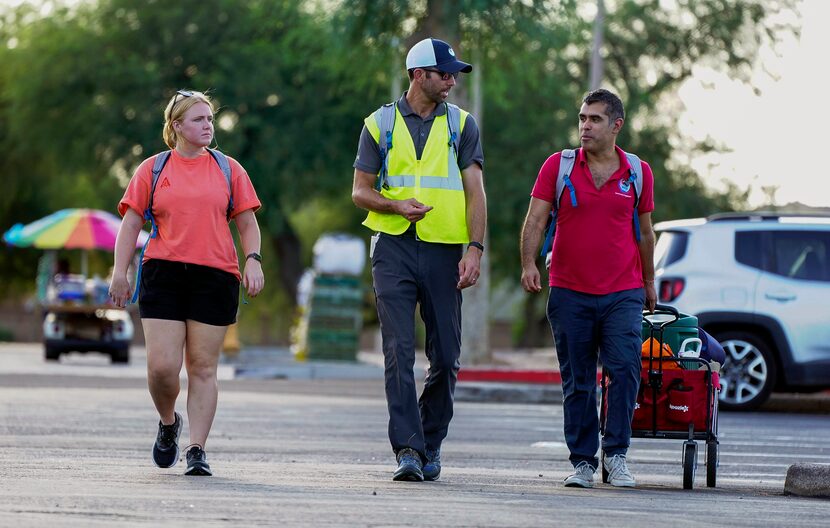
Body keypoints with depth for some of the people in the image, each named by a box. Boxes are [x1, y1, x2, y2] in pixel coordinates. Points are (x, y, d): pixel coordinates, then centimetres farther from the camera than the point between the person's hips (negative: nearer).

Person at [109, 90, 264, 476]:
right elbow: (131, 223, 9)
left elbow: (247, 223, 13)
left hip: (215, 276, 1)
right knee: (162, 365, -9)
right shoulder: (152, 169, 9)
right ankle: (168, 423, 20)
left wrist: (253, 260, -4)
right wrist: (119, 271, 0)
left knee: (203, 366, -1)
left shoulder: (228, 170, 11)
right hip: (163, 273, 0)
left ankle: (197, 450, 4)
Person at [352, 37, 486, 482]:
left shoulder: (462, 125, 10)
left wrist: (475, 249, -9)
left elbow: (474, 192, 4)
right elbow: (360, 191, 9)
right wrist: (397, 204, -11)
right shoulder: (380, 123, 8)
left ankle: (430, 444, 19)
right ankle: (408, 450, -15)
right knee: (400, 352, -12)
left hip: (444, 250, 1)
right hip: (394, 248, -1)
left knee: (446, 357, 3)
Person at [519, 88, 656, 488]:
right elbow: (535, 219, -5)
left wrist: (649, 283, 23)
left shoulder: (638, 173, 6)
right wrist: (528, 264, -20)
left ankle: (616, 455, -4)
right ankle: (582, 462, 12)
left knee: (625, 369, -15)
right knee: (577, 382, 4)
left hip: (623, 294, 0)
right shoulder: (558, 166, 2)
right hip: (570, 292, 0)